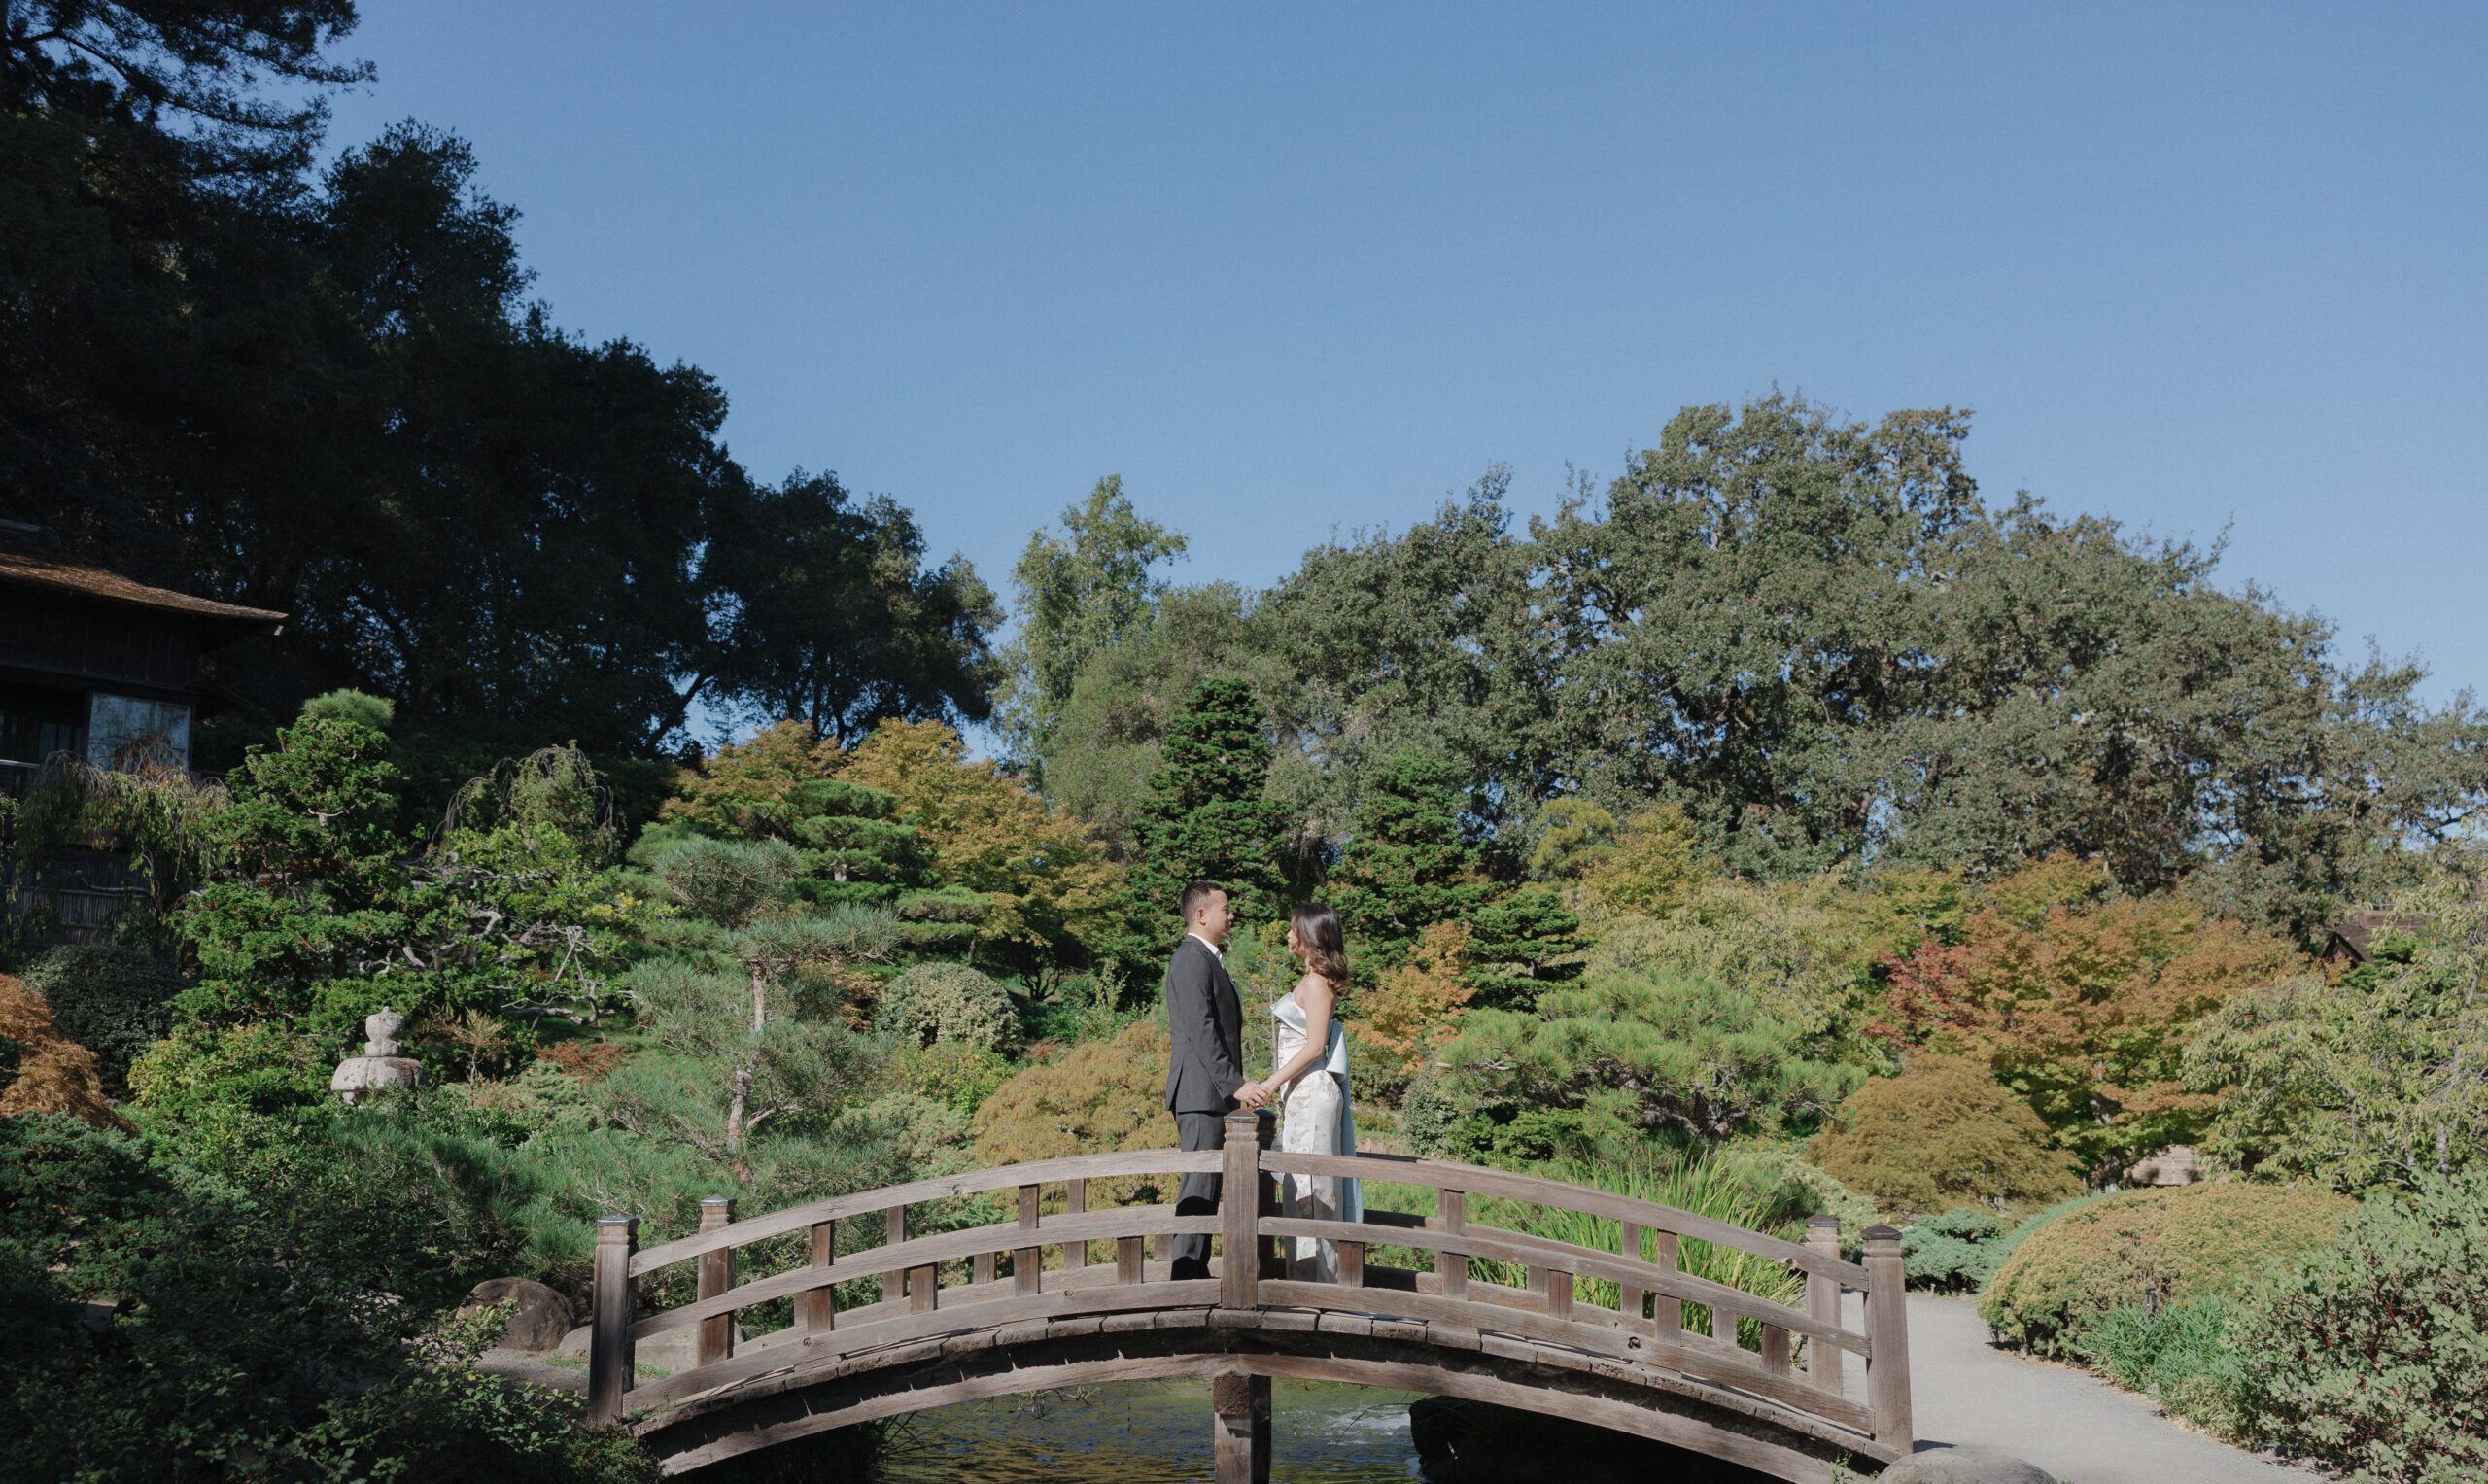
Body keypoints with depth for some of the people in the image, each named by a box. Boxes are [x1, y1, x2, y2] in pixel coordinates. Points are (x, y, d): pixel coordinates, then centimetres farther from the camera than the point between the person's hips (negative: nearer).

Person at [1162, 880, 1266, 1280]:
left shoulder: (1207, 959, 20)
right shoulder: (1192, 959, -13)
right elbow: (1201, 1031, -21)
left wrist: (1234, 1086, 20)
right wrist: (1235, 1084, -24)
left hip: (1212, 1093, 10)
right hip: (1201, 1094, -10)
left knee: (1206, 1186, 12)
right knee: (1199, 1186, -9)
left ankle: (1194, 1273, 17)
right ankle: (1187, 1274, -7)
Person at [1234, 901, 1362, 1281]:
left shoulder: (1316, 982, -13)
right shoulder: (1313, 979, 15)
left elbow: (1315, 1046, -19)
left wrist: (1269, 1085, -19)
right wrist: (1274, 1084, 19)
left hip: (1311, 1091, -10)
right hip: (1301, 1092, 10)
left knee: (1310, 1185, -5)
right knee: (1305, 1186, 13)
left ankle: (1315, 1277, 0)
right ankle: (1307, 1275, 19)